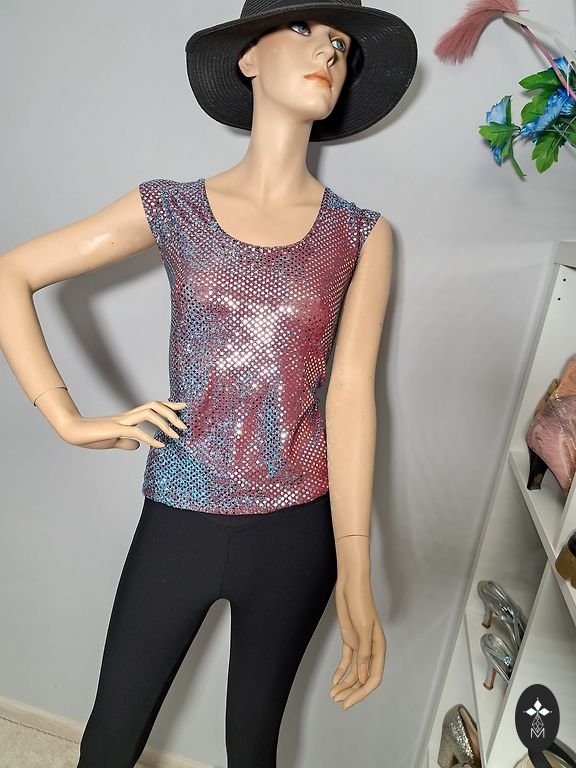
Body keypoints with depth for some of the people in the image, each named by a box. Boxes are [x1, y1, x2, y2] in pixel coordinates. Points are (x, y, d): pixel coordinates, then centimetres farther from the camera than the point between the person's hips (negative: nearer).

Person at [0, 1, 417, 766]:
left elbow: (350, 394, -8)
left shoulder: (362, 235, -2)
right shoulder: (170, 209, -3)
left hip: (299, 528, 1)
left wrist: (354, 572, -11)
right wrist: (68, 419, -8)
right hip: (177, 520, 0)